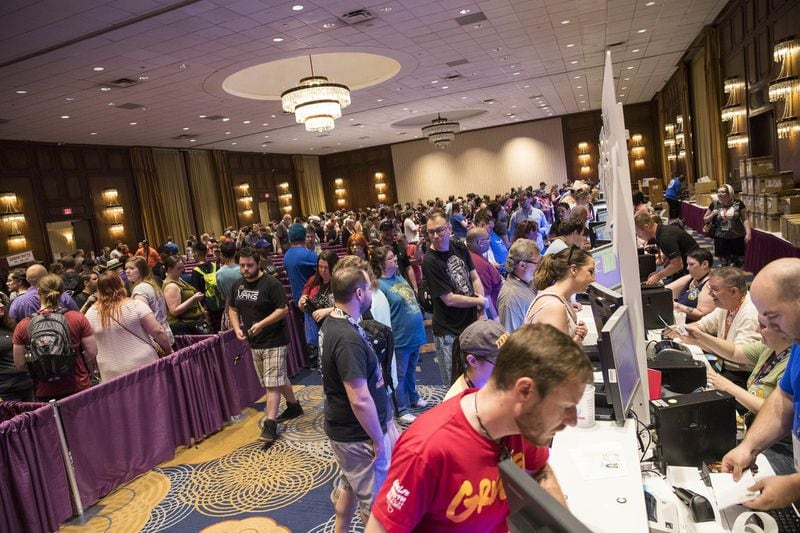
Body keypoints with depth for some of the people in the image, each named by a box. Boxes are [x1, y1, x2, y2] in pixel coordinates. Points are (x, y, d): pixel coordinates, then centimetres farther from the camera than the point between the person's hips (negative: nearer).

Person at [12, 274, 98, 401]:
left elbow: (20, 365, -1)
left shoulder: (23, 326, -7)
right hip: (79, 388, -1)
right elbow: (92, 354, -7)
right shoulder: (78, 319, -11)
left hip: (44, 395, 1)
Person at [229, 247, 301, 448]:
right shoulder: (238, 285, 7)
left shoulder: (271, 284, -15)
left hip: (274, 342, -7)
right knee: (279, 378, 18)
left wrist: (261, 324, -25)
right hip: (254, 343, 7)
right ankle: (294, 406, 35)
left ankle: (270, 424, -1)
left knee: (272, 383, -6)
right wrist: (237, 328, 1)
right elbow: (232, 309, 18)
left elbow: (283, 309, -18)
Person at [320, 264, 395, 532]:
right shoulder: (348, 339, -31)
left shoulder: (332, 323, 1)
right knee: (376, 499, 11)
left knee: (349, 484, 27)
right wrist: (378, 439, -18)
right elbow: (360, 401, -31)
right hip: (358, 434, -9)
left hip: (344, 427, 9)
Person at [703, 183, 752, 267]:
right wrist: (712, 215, -11)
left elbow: (745, 219, -1)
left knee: (738, 265, 7)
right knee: (725, 265, 6)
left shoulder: (738, 204, -4)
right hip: (721, 238, 1)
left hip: (737, 238, -1)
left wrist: (748, 233, -9)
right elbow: (705, 220, 8)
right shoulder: (714, 204, 0)